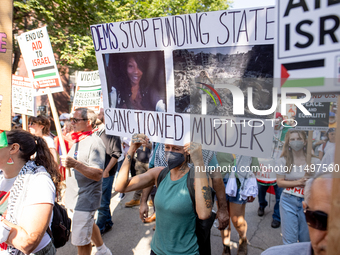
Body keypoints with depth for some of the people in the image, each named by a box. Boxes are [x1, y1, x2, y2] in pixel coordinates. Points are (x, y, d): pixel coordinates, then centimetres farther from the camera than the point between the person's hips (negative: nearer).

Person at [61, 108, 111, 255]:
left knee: (81, 240, 0)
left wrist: (75, 164, -38)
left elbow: (98, 175, -28)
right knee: (88, 225, 26)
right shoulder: (77, 140, 10)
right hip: (73, 197, 10)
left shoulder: (95, 142, -20)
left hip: (85, 200, -10)